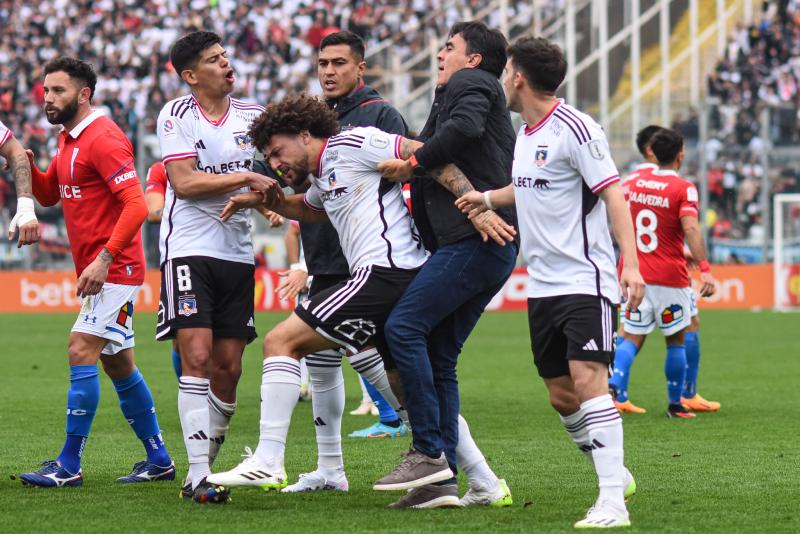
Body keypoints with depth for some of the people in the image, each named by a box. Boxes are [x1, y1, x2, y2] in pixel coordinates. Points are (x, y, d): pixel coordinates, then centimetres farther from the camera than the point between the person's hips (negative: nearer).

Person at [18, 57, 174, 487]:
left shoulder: (102, 139, -16)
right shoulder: (68, 140, 14)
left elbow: (136, 205, -22)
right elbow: (48, 195, 24)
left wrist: (104, 259, -27)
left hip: (114, 269, -10)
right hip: (98, 270, 10)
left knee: (81, 352, -14)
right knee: (118, 366, 13)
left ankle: (69, 465, -13)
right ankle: (159, 460, 20)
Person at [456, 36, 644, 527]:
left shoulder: (574, 129, -12)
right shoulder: (525, 136, 14)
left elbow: (613, 193, -18)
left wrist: (631, 263, -27)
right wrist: (487, 198, 23)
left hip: (585, 280, -9)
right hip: (543, 285, 9)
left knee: (588, 380, -19)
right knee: (561, 396, 8)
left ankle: (613, 502, -21)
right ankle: (616, 475, 27)